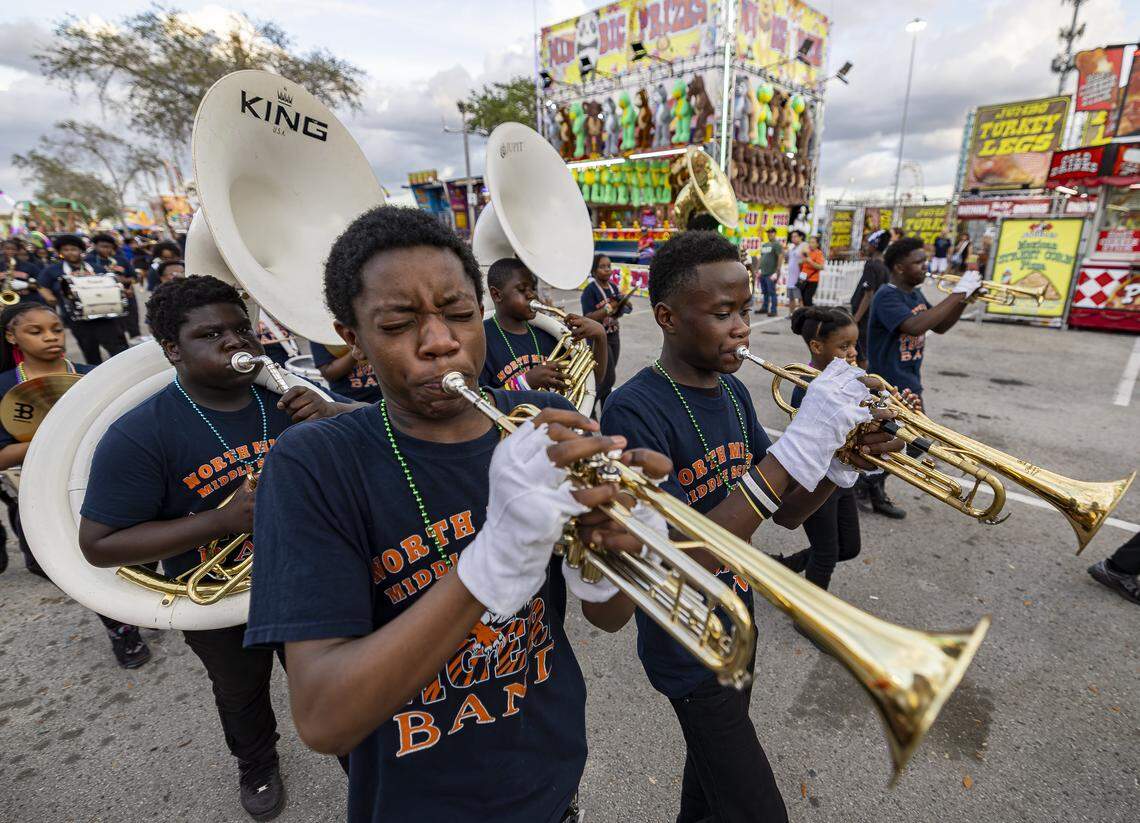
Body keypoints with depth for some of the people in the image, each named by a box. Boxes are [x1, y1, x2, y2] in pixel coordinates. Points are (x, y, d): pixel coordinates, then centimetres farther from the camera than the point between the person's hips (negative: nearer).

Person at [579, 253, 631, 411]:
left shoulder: (613, 287, 6)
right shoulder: (590, 290, -14)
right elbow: (588, 318, -21)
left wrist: (623, 307, -7)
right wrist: (609, 308, -27)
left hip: (614, 336, 7)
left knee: (606, 378, 13)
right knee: (609, 378, -8)